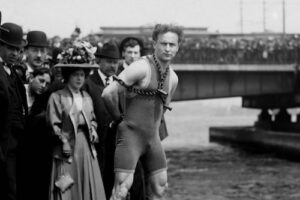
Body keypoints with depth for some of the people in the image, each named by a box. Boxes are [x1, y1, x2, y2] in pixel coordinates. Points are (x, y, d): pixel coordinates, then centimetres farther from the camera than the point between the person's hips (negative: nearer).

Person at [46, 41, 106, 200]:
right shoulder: (57, 97, -4)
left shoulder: (87, 97, 13)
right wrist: (63, 139, -16)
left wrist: (93, 129, 2)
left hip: (86, 148, 5)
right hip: (67, 147, -5)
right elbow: (54, 125, -8)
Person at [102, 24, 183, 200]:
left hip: (153, 137, 8)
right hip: (131, 134, -8)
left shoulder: (173, 78, 9)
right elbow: (108, 93, -20)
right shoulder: (142, 67, -15)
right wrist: (119, 118, -6)